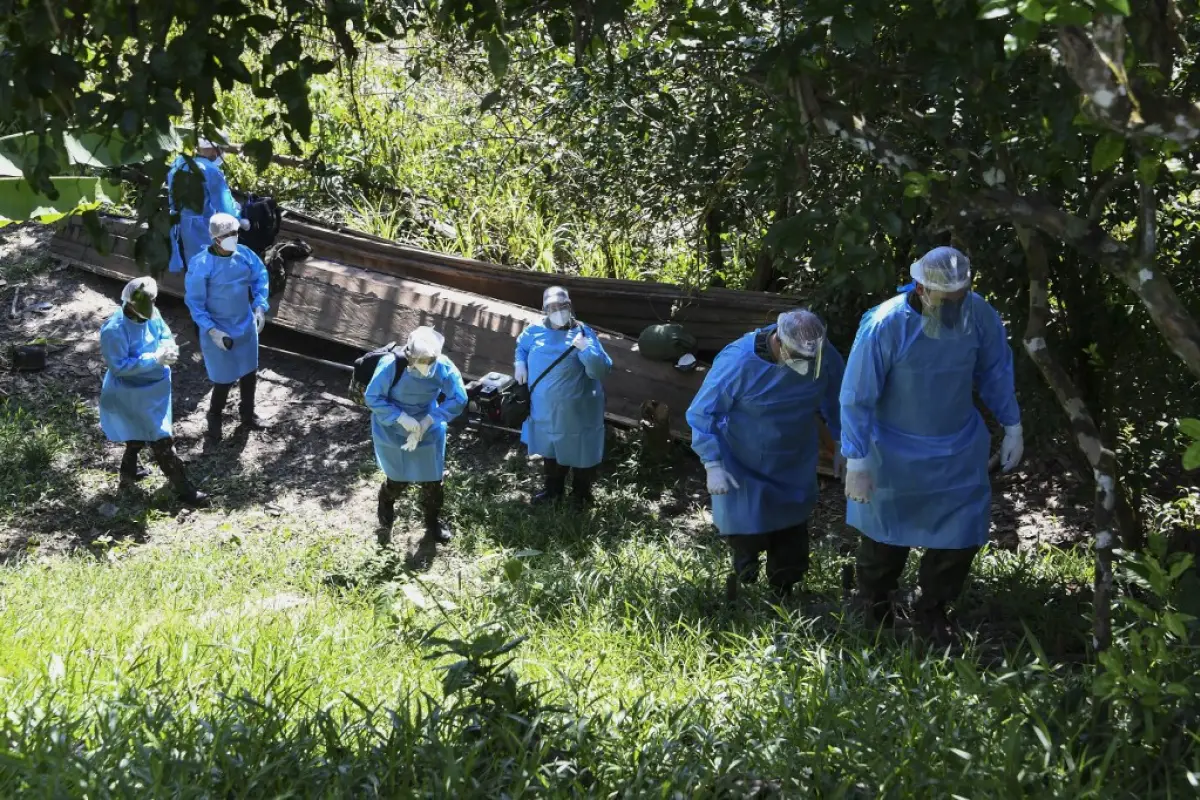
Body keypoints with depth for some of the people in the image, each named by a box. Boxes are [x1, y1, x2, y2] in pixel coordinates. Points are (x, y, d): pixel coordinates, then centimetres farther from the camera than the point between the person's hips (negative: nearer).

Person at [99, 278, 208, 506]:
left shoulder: (151, 314, -9)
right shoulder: (114, 330, -30)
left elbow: (165, 335, 5)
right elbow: (118, 366, -29)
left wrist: (168, 348, -20)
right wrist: (154, 359, -33)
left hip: (151, 388, 8)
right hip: (133, 395, -8)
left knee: (140, 434, 29)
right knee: (161, 440, 0)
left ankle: (128, 472, 51)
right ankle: (183, 489, 11)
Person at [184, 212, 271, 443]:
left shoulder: (244, 254, -11)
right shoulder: (201, 265, -23)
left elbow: (261, 277, 5)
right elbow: (194, 301, -17)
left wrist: (260, 307, -6)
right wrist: (211, 330, -22)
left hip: (246, 326, 5)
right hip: (218, 331, -5)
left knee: (249, 373, 19)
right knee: (224, 378, 6)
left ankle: (248, 414, 43)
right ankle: (214, 418, 33)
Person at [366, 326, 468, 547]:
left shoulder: (444, 368, -26)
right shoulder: (391, 366, -32)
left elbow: (458, 399, -15)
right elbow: (373, 397, -22)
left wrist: (429, 421, -24)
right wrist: (402, 418, -30)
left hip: (428, 431, 2)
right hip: (392, 431, -2)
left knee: (432, 479, 13)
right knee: (397, 480, 12)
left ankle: (433, 523, 40)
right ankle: (385, 522, 43)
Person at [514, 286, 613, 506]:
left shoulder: (583, 333, -18)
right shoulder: (535, 332, -4)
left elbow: (602, 370, -25)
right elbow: (521, 345, 21)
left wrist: (585, 348, -37)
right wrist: (520, 364, 3)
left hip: (577, 412, -5)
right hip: (545, 410, 5)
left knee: (581, 454, 12)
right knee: (551, 452, 25)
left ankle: (581, 494, 35)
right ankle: (553, 489, 46)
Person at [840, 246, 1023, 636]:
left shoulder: (980, 315, -16)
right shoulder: (884, 325, -28)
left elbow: (995, 371, 3)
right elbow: (856, 397, -20)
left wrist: (1013, 427, 5)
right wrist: (857, 462, -19)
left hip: (959, 451, 3)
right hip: (895, 453, -3)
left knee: (962, 533, 8)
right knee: (885, 537, 15)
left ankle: (932, 609, 35)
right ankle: (876, 610, 43)